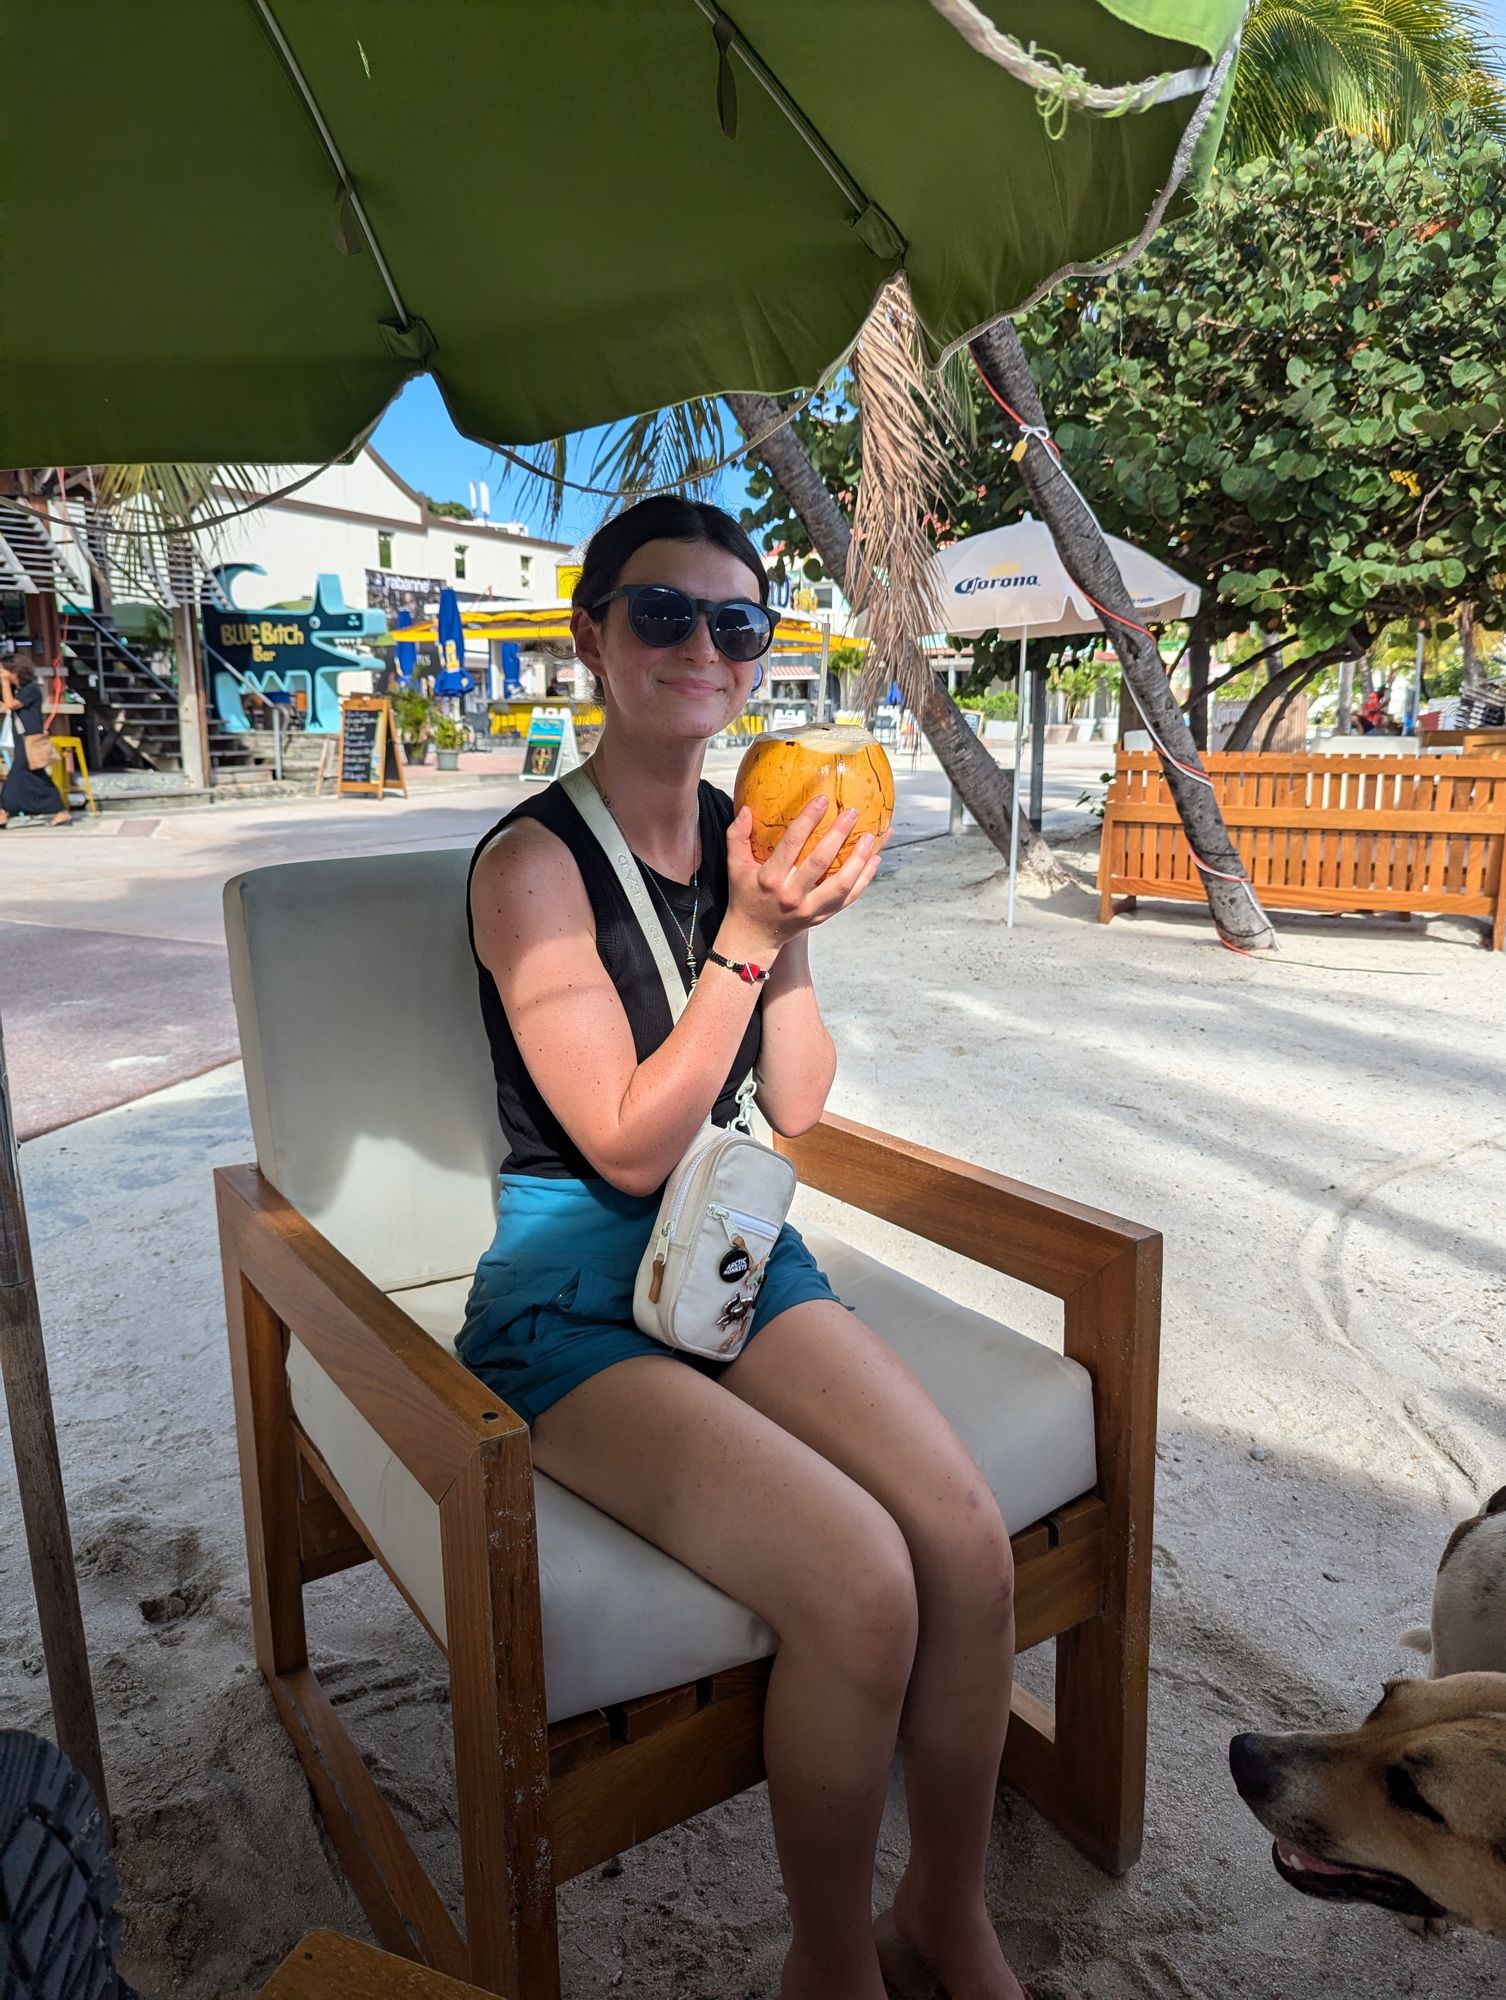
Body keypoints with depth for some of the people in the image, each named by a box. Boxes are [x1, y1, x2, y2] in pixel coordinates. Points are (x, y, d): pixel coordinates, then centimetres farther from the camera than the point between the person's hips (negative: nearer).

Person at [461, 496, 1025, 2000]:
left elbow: (797, 1111, 5)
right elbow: (630, 1147, -16)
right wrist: (747, 937, -22)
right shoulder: (533, 863, -13)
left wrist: (792, 932, -10)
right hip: (575, 1298, -5)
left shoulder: (751, 836, 5)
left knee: (970, 1539, -13)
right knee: (861, 1586, -22)